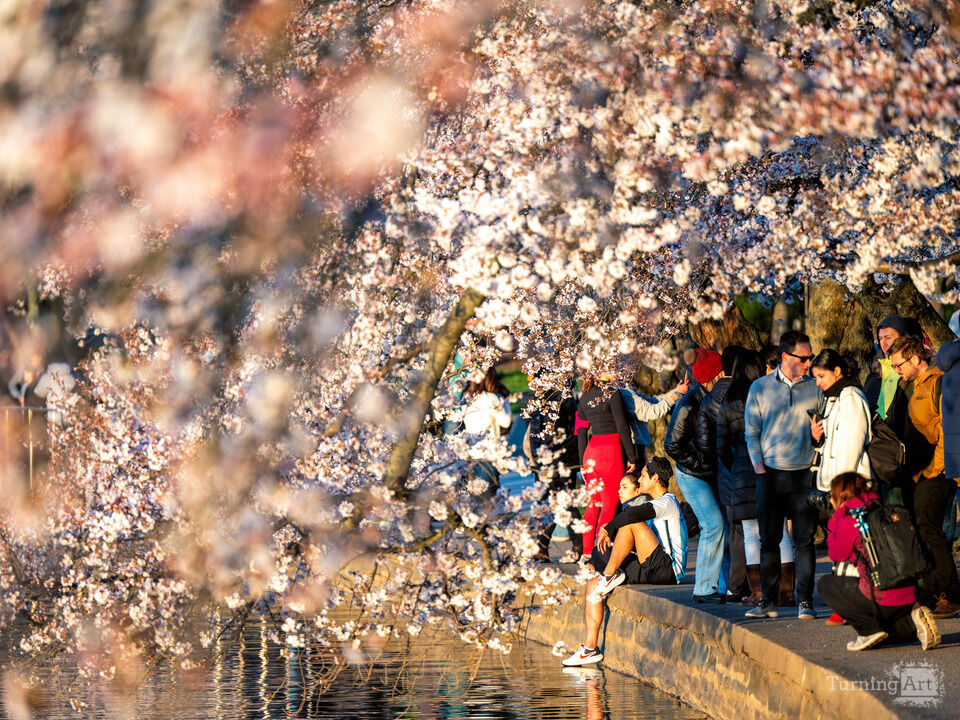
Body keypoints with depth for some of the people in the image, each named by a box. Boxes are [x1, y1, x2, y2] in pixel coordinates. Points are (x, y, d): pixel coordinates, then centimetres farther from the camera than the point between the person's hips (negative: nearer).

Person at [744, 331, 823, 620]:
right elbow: (751, 431, 7)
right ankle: (769, 601, 8)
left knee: (804, 540, -3)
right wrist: (759, 467, -2)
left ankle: (805, 601, 0)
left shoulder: (815, 388, 6)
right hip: (770, 474, 0)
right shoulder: (760, 388, 6)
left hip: (804, 475, 0)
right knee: (769, 539, 3)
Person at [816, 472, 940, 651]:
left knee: (825, 584, 14)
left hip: (882, 600, -7)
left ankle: (869, 629, 1)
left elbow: (836, 555, 8)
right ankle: (913, 622, 3)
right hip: (909, 597, 7)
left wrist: (834, 522, 16)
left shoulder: (847, 522, -8)